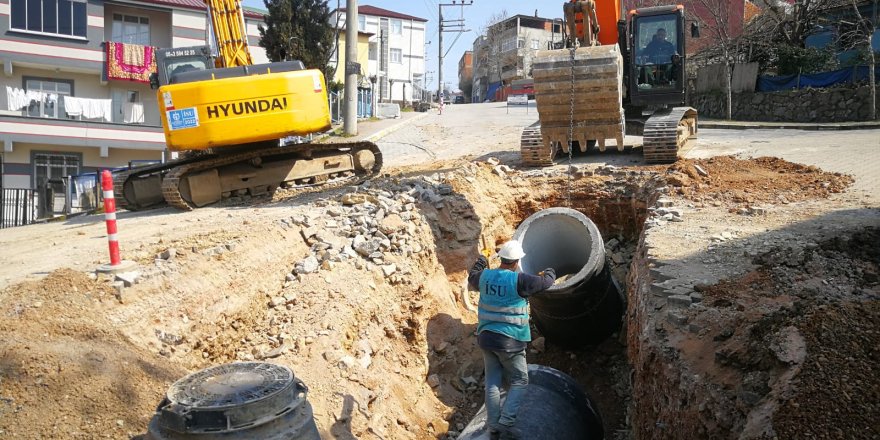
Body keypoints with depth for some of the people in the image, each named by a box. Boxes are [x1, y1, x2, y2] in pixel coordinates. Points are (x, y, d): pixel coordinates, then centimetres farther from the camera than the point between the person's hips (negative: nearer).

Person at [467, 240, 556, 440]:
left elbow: (472, 278, 24)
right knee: (520, 381, 8)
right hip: (509, 340, -6)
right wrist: (549, 272, 21)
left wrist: (480, 262, 42)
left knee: (492, 382, 13)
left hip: (486, 337, 6)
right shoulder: (519, 280, -17)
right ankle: (505, 422, -2)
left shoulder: (485, 276, 0)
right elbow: (545, 282, -3)